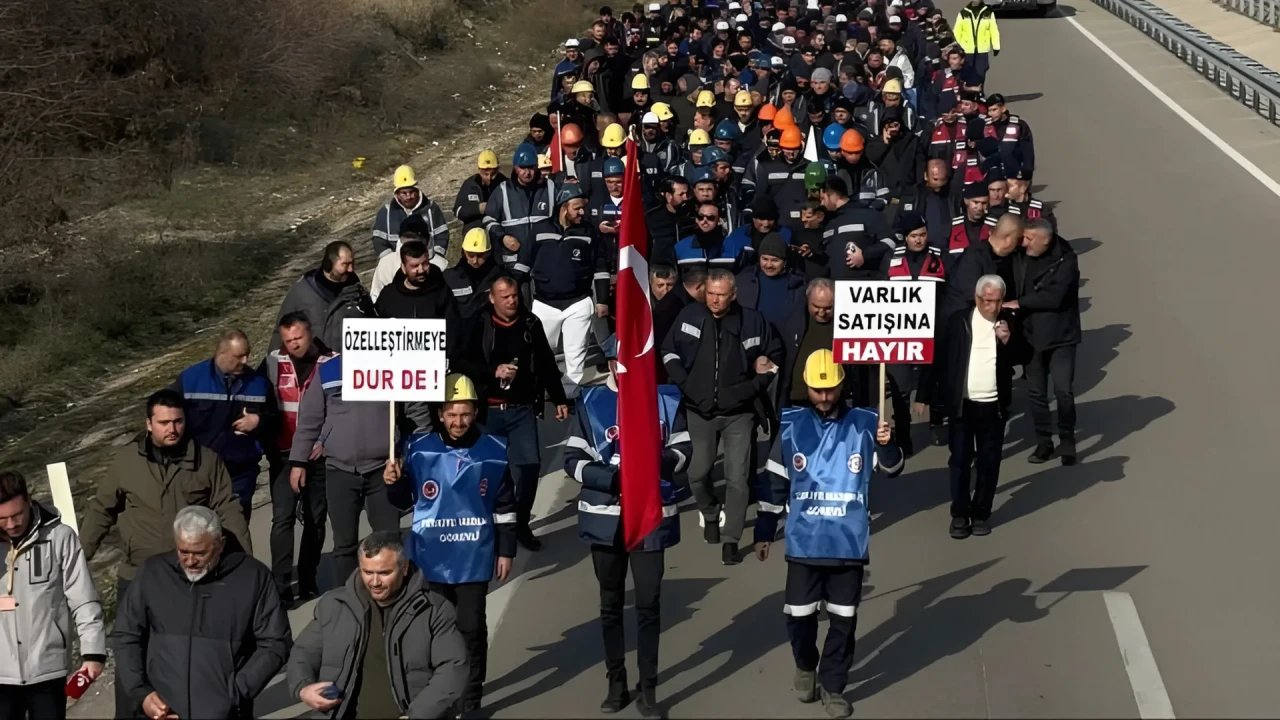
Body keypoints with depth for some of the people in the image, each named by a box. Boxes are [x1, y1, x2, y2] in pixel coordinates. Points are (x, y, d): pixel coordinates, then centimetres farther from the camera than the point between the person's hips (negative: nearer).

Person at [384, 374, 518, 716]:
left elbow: (505, 506, 5)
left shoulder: (494, 452, -3)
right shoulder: (419, 449, -6)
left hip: (474, 558, 0)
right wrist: (392, 482, -16)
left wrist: (506, 551, 6)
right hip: (431, 559, 0)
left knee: (471, 628, 7)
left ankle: (470, 699, 20)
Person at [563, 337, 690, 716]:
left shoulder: (667, 399, -3)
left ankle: (648, 688, 14)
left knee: (649, 603, 3)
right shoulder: (592, 401, -4)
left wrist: (658, 464, -18)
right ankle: (617, 683, 25)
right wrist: (613, 479, -18)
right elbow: (573, 460, -4)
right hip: (605, 516, 1)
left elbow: (682, 451, 3)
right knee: (611, 603, 12)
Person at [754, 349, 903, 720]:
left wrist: (887, 445, -23)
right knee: (798, 616, 9)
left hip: (849, 543, -1)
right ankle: (806, 667, 37)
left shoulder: (864, 424, -4)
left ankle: (832, 686, 24)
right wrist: (764, 531, 8)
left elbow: (892, 469, -1)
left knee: (843, 621, 8)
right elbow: (776, 482, 7)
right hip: (804, 543, 1)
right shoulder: (792, 426, 0)